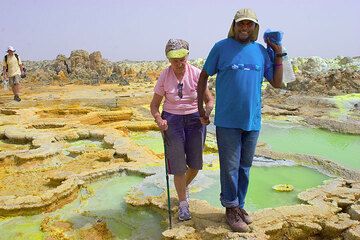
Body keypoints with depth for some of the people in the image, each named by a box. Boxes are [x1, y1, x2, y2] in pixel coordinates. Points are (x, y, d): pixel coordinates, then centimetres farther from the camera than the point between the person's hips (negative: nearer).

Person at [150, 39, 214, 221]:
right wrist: (159, 119, -17)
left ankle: (184, 187, 41)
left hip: (195, 118, 1)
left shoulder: (196, 73, -6)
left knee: (195, 163, 7)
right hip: (172, 119, -1)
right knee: (178, 164, 0)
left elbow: (209, 99, -1)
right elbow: (154, 105, 2)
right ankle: (183, 204, 16)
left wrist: (206, 113, -21)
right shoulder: (164, 76, -5)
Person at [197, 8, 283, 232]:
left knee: (245, 166, 14)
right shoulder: (221, 47, -2)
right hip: (227, 121, -4)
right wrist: (200, 106, 0)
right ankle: (231, 208, 19)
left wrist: (279, 55, 3)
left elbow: (277, 83, 10)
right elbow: (204, 76, 3)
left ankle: (240, 205, 30)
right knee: (230, 166, 2)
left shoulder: (261, 51, 8)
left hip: (253, 120, 4)